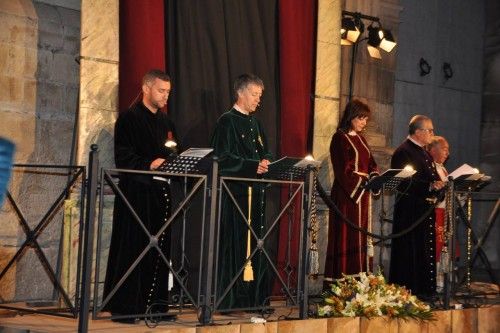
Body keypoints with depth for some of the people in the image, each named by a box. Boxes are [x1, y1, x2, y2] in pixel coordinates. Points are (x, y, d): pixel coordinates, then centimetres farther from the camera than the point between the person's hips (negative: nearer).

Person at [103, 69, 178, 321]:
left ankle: (154, 304, 10)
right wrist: (149, 165, -24)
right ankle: (124, 307, -3)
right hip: (136, 191, -7)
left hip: (161, 191, 7)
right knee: (133, 248, -7)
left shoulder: (165, 122, 19)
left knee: (158, 250, 5)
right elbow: (122, 156, -11)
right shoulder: (129, 119, -3)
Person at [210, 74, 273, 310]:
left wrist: (266, 161, -2)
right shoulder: (227, 122, -5)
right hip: (235, 191, -8)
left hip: (255, 192, 8)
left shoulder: (254, 123, 18)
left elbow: (265, 152, 21)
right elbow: (223, 158, -13)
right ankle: (228, 299, -5)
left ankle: (253, 297, 8)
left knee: (255, 243, 5)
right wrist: (253, 166, -19)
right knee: (234, 243, -9)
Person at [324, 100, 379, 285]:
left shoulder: (360, 138, 16)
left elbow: (370, 164, 17)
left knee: (361, 238, 6)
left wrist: (375, 177, -4)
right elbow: (343, 170, -15)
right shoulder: (340, 138, -8)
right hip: (347, 195, -8)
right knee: (347, 238, -9)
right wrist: (365, 180, -21)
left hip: (363, 195, 8)